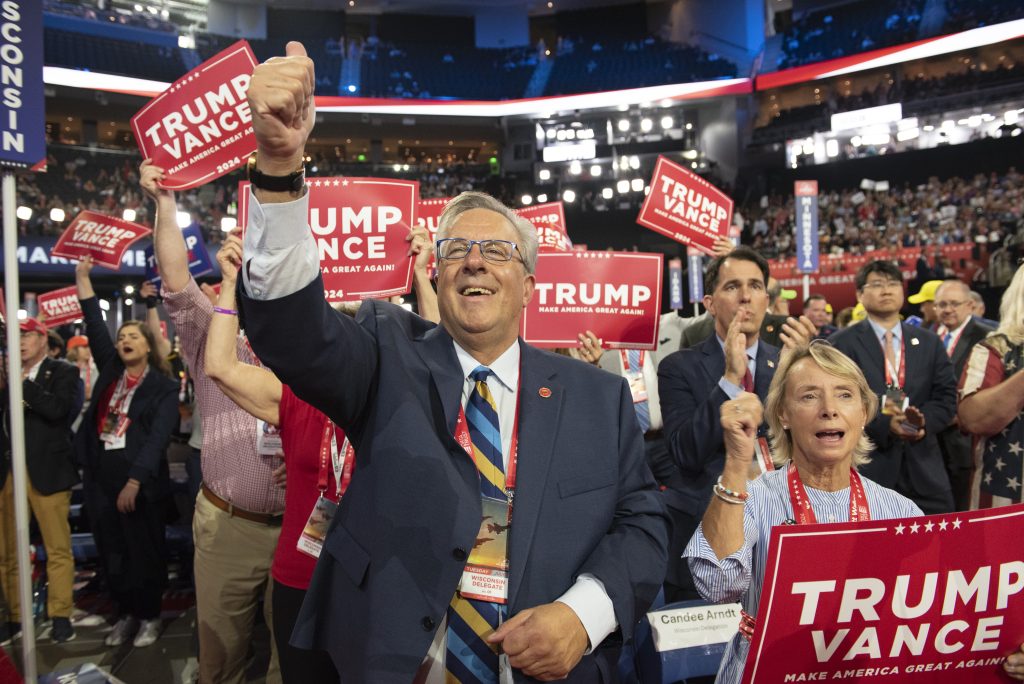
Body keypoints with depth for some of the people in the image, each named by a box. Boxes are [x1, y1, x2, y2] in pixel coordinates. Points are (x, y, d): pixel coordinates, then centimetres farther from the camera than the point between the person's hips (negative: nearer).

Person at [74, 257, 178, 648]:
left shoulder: (163, 387, -4)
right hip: (100, 475, 5)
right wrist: (82, 278, 1)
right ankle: (125, 613, 27)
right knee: (111, 551, 12)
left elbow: (158, 437, -12)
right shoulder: (110, 372, 10)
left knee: (145, 550, 5)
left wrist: (134, 481, -20)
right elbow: (95, 327, 6)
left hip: (140, 479, -5)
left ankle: (149, 615, 21)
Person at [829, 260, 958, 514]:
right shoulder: (841, 344, 0)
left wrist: (924, 421, -12)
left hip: (924, 467, 4)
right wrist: (884, 424, -19)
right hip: (866, 467, -4)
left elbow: (946, 397, 9)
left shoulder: (930, 342, 14)